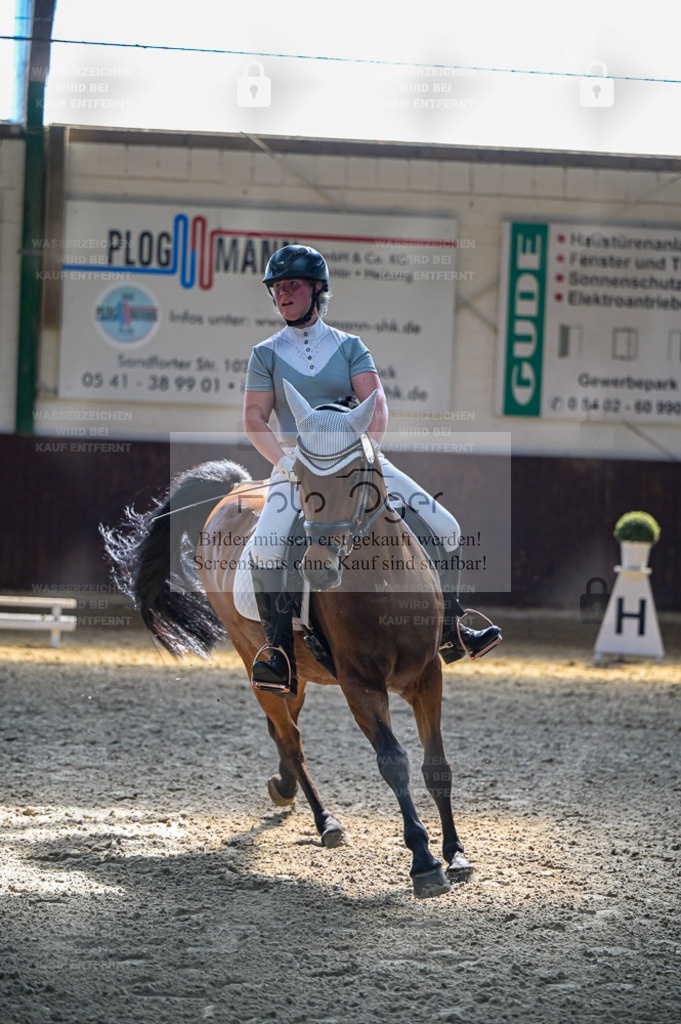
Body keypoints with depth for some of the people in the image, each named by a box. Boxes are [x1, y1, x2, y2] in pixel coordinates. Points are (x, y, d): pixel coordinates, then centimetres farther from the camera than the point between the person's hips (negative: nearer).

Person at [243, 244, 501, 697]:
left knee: (446, 530, -9)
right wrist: (286, 459, -16)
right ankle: (281, 661, -23)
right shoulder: (267, 354, 8)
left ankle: (450, 631, 7)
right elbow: (255, 420, 1)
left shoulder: (349, 347, 9)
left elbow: (376, 405, -1)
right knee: (265, 550, -30)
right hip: (297, 467, -1)